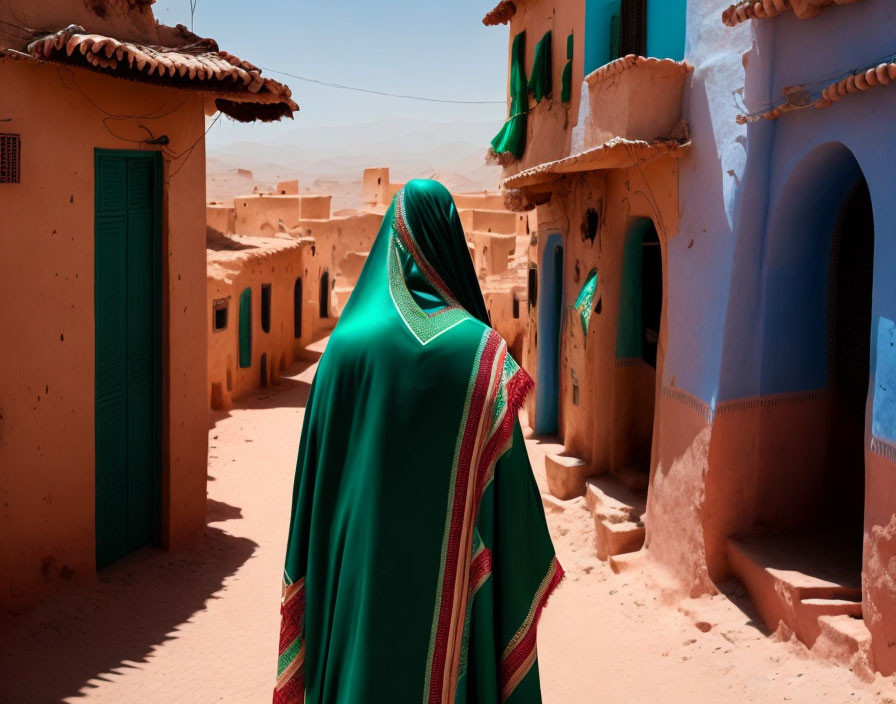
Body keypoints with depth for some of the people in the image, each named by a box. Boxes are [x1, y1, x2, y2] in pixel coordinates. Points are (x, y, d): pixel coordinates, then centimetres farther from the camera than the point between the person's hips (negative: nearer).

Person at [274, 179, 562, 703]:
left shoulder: (348, 341, -6)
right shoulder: (480, 351, -10)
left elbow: (316, 474, -2)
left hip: (362, 568, 1)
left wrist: (312, 577, 9)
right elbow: (510, 483, -9)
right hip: (453, 571, -1)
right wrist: (529, 571, 4)